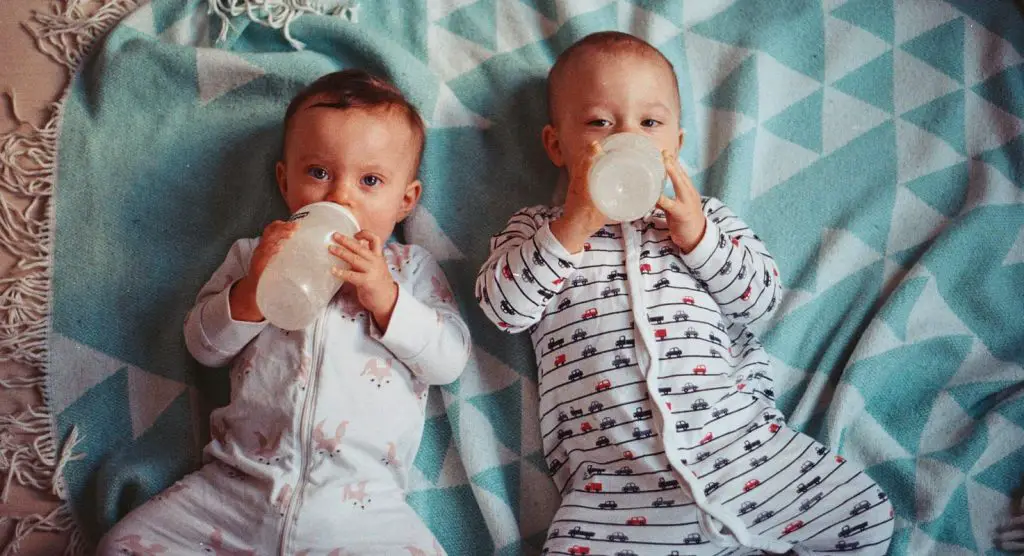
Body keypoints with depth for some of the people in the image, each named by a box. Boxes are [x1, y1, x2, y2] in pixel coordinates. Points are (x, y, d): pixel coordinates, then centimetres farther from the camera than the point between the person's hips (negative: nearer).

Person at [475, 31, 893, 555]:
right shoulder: (537, 227, 12)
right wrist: (573, 227, -13)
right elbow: (501, 307, -4)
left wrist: (696, 235, -7)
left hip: (744, 443, 2)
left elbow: (761, 298, 7)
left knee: (868, 514, -3)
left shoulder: (707, 216, 17)